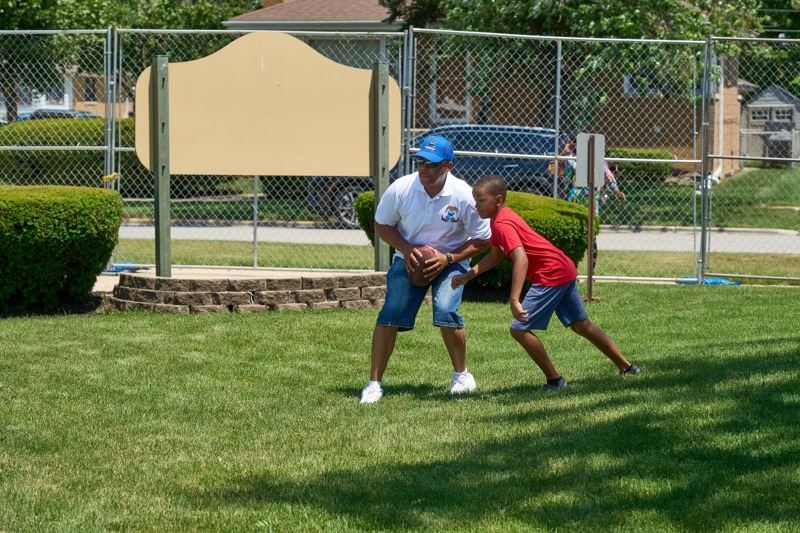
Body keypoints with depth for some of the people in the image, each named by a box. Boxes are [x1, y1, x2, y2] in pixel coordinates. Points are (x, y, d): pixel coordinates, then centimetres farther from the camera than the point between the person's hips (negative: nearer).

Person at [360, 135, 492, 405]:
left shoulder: (464, 196, -21)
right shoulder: (400, 189, -17)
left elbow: (482, 240, -9)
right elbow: (382, 225, 0)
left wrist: (448, 258, -20)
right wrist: (406, 249, -16)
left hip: (451, 260, -2)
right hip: (408, 259, 2)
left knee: (446, 312, -22)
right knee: (390, 314, -13)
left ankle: (462, 374, 3)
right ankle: (374, 383, -3)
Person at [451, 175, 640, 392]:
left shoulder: (503, 225, -22)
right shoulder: (499, 219, 9)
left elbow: (521, 260, -35)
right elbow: (496, 255, 20)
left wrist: (514, 300, -43)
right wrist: (468, 275, 7)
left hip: (551, 275, -11)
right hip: (565, 270, 11)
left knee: (519, 329, -10)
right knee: (582, 326, 22)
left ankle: (555, 380, -1)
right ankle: (625, 366, 32)